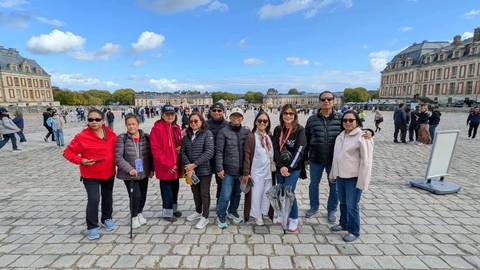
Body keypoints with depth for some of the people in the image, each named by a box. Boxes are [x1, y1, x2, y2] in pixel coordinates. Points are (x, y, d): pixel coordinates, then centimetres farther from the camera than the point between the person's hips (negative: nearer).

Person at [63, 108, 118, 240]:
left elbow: (115, 149, 12)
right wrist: (81, 161, -24)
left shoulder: (111, 134, -3)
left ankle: (107, 219, 38)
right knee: (93, 199, -8)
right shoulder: (82, 136, -15)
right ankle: (92, 227, 12)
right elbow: (67, 152, -10)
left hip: (109, 173, 4)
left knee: (107, 197, 17)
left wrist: (115, 162, 1)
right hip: (91, 175, -4)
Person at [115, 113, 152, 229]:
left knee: (143, 195, 13)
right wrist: (129, 169, -20)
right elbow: (118, 157, -12)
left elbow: (150, 154, 7)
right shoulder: (122, 138, -9)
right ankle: (134, 216, 22)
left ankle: (139, 213, 42)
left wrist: (151, 168, 4)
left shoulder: (146, 137, -1)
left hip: (144, 173, 3)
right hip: (129, 174, -3)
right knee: (135, 195, -7)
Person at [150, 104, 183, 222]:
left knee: (175, 187, 18)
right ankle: (167, 212, 24)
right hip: (164, 167, -6)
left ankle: (174, 208, 36)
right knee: (167, 189, 7)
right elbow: (156, 150, -17)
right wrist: (168, 164, -17)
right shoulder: (157, 128, -13)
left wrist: (180, 148, -3)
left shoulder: (176, 128, 7)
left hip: (176, 165, 7)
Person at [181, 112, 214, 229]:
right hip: (192, 170, 5)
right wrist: (188, 166, -13)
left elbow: (209, 152, -18)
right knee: (195, 192, 19)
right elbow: (183, 152, 2)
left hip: (204, 170, -5)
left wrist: (194, 164, -19)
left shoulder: (207, 133, -10)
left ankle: (205, 217, 22)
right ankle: (198, 212, 40)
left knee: (204, 193, 7)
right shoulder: (187, 135, 5)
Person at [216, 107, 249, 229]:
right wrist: (219, 168, -11)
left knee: (237, 194, 17)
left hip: (241, 169, 4)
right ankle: (221, 216, 22)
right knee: (226, 195, -1)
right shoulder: (223, 131, -6)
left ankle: (232, 212, 40)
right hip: (228, 170, -3)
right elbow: (219, 151, -7)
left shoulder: (246, 132, 3)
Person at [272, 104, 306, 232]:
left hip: (294, 167, -4)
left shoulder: (300, 130, -7)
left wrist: (289, 168, -17)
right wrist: (280, 166, -10)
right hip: (280, 167, 4)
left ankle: (294, 219, 12)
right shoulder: (278, 129, 4)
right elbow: (275, 149, 0)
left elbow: (299, 150, -14)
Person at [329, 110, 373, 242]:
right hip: (340, 176, 7)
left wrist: (362, 181, -16)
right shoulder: (340, 136, 9)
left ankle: (354, 231, 22)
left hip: (354, 178, -7)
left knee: (352, 205, 3)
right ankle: (344, 223, 39)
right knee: (343, 203, 20)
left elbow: (366, 161, -15)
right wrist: (333, 173, 18)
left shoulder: (362, 137, -13)